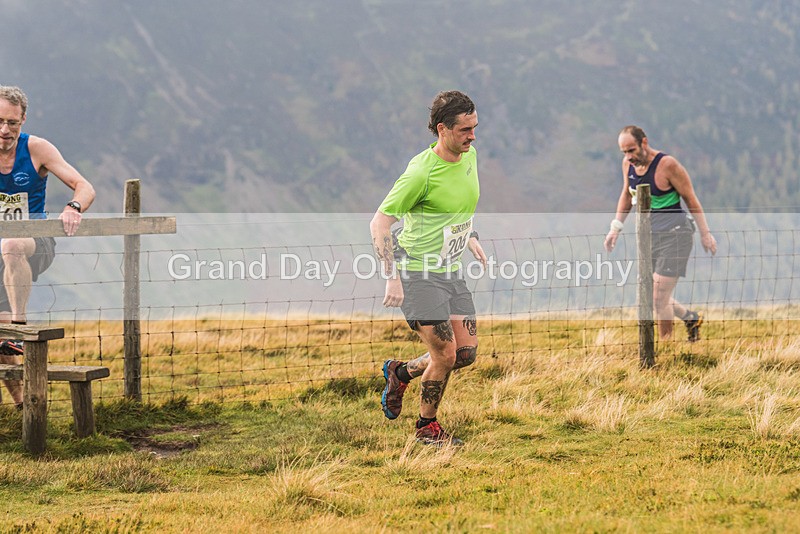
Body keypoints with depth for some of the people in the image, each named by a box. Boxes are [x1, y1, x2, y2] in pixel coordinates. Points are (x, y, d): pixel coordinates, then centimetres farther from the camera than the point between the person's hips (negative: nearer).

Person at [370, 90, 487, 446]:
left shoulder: (470, 156, 2)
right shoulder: (420, 173, -22)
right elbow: (379, 223, -18)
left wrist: (471, 238, 17)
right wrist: (392, 278, -22)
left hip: (452, 270, 8)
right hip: (419, 275, -8)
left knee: (467, 353, 4)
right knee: (445, 355, -8)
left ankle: (402, 371, 29)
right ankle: (427, 426, 15)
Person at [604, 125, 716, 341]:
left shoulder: (667, 165, -17)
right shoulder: (628, 164, 2)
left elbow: (691, 199, -9)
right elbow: (627, 194, 20)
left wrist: (705, 234, -6)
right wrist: (616, 227, 13)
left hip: (674, 236, -7)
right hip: (649, 235, 7)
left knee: (659, 299, -12)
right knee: (648, 296, 10)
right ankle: (690, 317, 33)